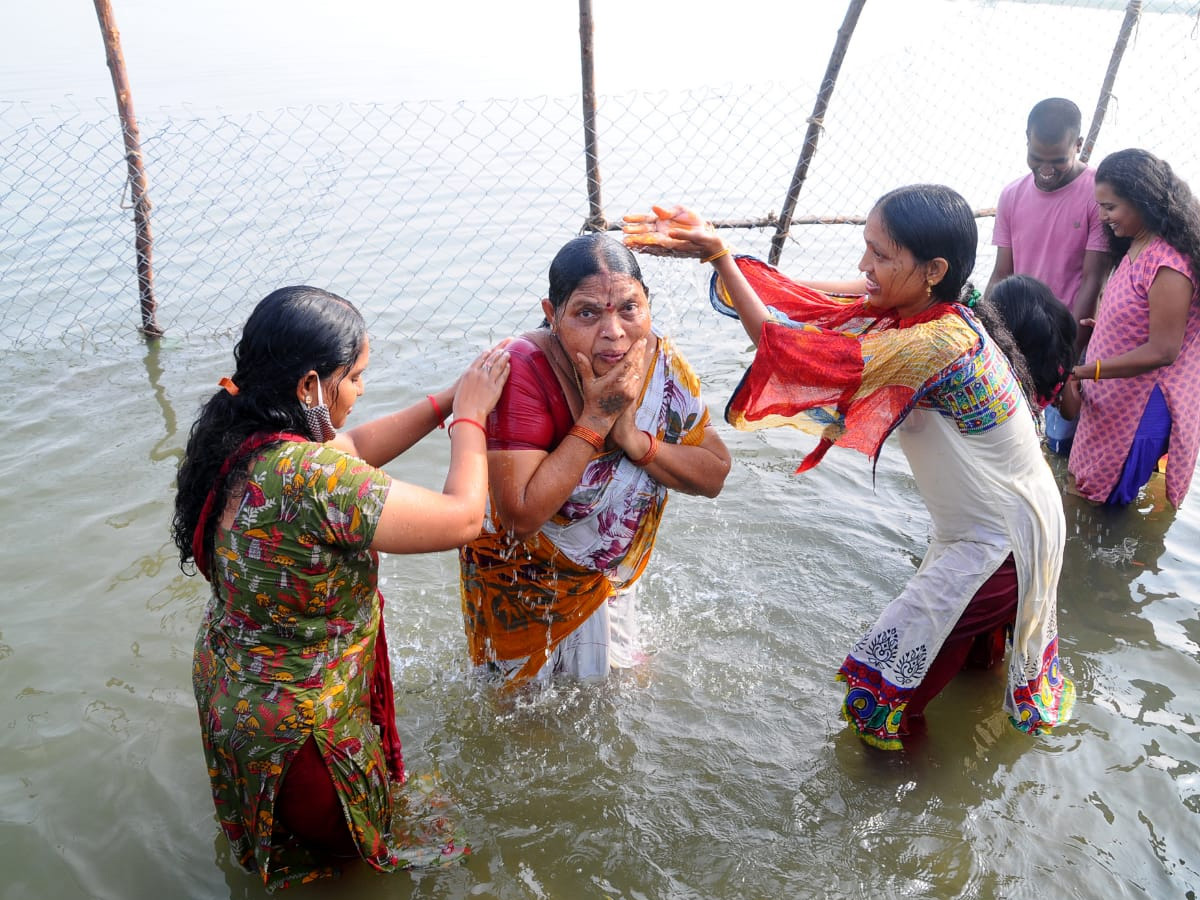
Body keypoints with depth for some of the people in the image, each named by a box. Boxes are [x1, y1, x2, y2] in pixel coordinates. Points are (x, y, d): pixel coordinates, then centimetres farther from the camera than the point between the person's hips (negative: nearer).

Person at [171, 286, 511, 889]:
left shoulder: (234, 434, -12)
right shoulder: (310, 478, -40)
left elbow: (353, 449, 3)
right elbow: (462, 518, -32)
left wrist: (448, 400, -1)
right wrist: (469, 415, -16)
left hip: (227, 680, 8)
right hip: (293, 722, -8)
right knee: (346, 840, 25)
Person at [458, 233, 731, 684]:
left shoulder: (661, 361, -19)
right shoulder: (524, 371, -34)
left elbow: (715, 476, -14)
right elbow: (521, 517, -38)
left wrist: (634, 439, -31)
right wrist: (597, 418, -39)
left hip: (611, 576, 4)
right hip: (521, 583, -4)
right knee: (521, 693, 24)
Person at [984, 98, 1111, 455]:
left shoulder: (1099, 193, -11)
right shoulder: (1012, 195, 3)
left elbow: (1093, 280, -12)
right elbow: (1001, 275, 6)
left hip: (1070, 345, -4)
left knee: (1062, 443, 3)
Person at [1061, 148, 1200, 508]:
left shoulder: (1167, 265, -26)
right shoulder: (1136, 247, 3)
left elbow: (1162, 351, -26)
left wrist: (1084, 371, -26)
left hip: (1142, 410, -9)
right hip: (1113, 399, 9)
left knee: (1115, 504, 7)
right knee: (1096, 495, 20)